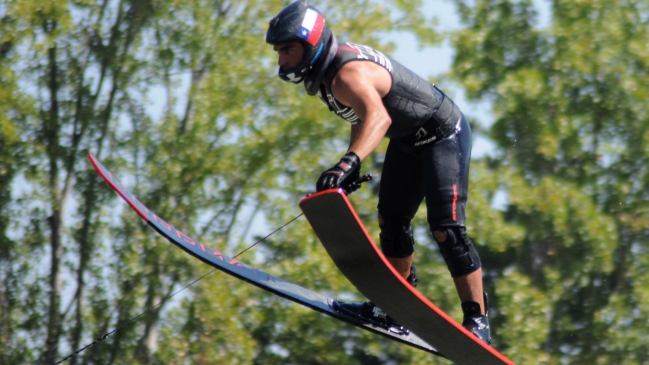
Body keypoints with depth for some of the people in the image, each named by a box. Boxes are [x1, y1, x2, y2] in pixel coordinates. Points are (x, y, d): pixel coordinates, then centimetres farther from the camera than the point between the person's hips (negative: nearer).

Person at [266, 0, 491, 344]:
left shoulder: (348, 74, -33)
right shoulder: (327, 68, -2)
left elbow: (378, 118, -54)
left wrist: (349, 162, -67)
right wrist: (349, 168, 18)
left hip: (443, 134, -11)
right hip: (407, 140, 11)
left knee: (445, 228, -18)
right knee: (391, 218, 15)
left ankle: (477, 319, -12)